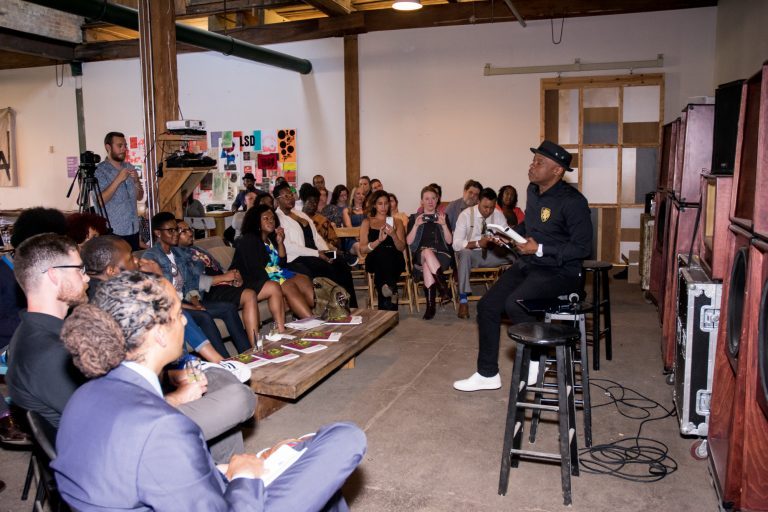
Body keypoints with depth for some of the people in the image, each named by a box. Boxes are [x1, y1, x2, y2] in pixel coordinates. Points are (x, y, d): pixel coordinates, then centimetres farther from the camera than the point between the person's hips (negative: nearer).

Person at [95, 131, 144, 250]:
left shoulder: (129, 168, 10)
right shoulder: (99, 171, -7)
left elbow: (139, 197, 10)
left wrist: (136, 181, -8)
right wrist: (118, 179, -22)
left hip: (133, 229, 5)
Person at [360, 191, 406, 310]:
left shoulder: (396, 222, 21)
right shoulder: (367, 222, 18)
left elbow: (402, 248, 10)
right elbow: (363, 249, 6)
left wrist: (393, 235, -10)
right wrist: (379, 240, -11)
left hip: (394, 260, 1)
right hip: (374, 260, -1)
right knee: (382, 253, -37)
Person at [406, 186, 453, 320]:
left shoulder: (443, 217, 20)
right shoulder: (414, 218, 19)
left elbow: (449, 241, 8)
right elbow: (409, 242, 6)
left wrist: (443, 224, -7)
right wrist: (416, 225, -8)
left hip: (442, 256, 1)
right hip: (419, 257, 0)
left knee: (427, 265, -36)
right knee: (427, 251, -39)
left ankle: (431, 305, -41)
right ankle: (443, 287, -43)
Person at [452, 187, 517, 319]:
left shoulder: (499, 215, -1)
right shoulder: (466, 215, -12)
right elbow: (456, 244, -19)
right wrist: (478, 243, -33)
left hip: (491, 255, 3)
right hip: (470, 255, -3)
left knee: (516, 255, -22)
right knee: (464, 253, -39)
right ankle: (463, 300, -37)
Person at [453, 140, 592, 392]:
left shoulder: (572, 201, -18)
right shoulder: (533, 190, 6)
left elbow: (583, 247, -18)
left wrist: (540, 249, -22)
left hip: (560, 271, -8)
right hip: (528, 265, 8)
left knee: (514, 304, -30)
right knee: (487, 305, -2)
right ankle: (487, 374, 10)